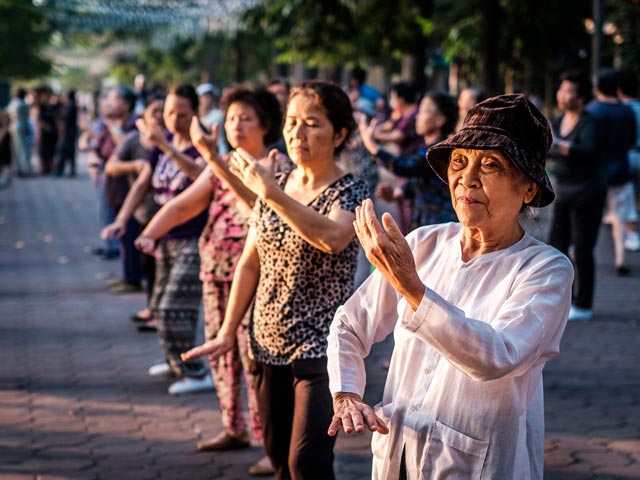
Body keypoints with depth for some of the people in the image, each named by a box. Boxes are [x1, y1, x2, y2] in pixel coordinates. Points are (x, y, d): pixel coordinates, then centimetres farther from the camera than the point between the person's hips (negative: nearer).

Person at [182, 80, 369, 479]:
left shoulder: (350, 192, -9)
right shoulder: (274, 185, 8)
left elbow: (332, 237, -32)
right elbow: (250, 264, 14)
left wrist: (270, 192, -29)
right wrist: (228, 332, 12)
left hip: (320, 346, -6)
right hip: (270, 344, 6)